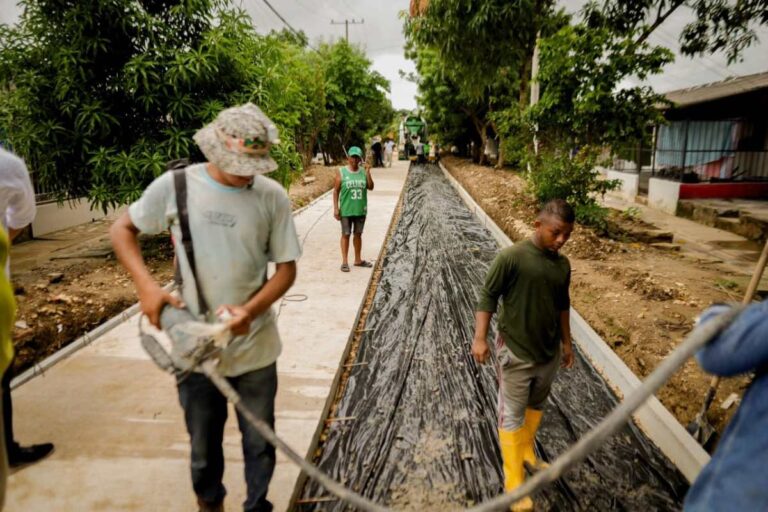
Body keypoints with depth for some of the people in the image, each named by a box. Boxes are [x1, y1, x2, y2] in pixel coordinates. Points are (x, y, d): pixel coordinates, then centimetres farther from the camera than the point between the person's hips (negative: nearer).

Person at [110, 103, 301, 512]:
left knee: (260, 443, 15)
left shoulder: (272, 196, -9)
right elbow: (121, 230, 6)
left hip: (255, 347, 0)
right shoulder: (174, 186, -8)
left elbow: (286, 270, -4)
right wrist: (146, 285, -9)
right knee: (204, 444, 20)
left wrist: (251, 310, -21)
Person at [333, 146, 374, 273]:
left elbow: (371, 187, -6)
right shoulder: (341, 172, -5)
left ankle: (358, 260, 25)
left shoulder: (363, 172, 3)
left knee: (358, 234, 13)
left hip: (361, 210, 4)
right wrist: (336, 208, -10)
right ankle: (345, 262, 9)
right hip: (346, 210, -3)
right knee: (346, 235, 2)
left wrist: (368, 172, -15)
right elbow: (336, 191, -5)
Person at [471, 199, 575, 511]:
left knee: (536, 407, 24)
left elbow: (563, 305, 14)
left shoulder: (563, 264, 1)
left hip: (549, 352, 6)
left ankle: (527, 453, 47)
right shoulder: (511, 257, -18)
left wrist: (566, 343, 19)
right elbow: (487, 296, -14)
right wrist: (480, 338, -19)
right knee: (512, 416, 6)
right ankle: (514, 482, 19)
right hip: (515, 353, -6)